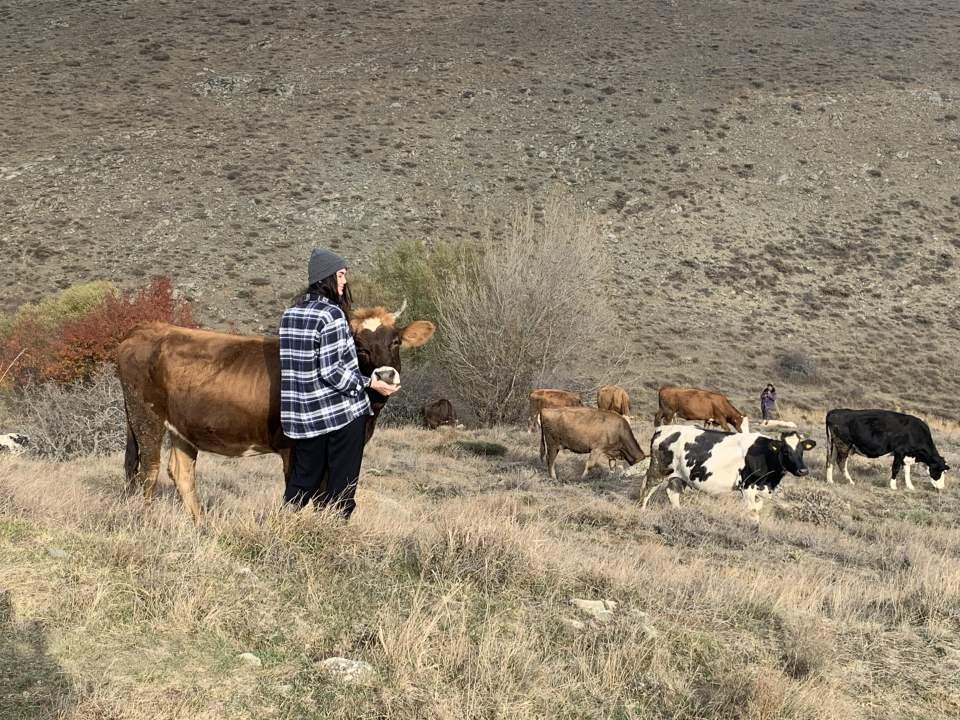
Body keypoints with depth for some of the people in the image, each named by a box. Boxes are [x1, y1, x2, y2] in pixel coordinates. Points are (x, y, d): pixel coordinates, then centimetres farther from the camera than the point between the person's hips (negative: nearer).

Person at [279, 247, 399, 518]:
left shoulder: (290, 313, 8)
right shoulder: (332, 315, -15)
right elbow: (331, 371, -20)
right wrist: (370, 383, -12)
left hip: (301, 414, 7)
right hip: (343, 413, -7)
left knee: (303, 480, 16)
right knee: (341, 485, 3)